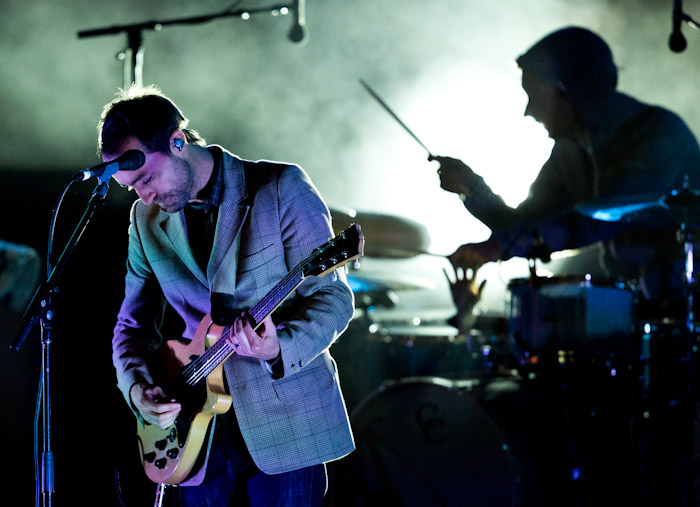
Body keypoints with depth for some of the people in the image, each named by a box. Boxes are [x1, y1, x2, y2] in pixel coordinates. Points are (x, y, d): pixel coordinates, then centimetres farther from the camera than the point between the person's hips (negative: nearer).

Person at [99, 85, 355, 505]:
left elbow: (332, 298, -9)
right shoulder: (147, 218, 8)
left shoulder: (280, 187, -7)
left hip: (286, 427, -4)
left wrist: (279, 349, -26)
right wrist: (137, 386, -6)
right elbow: (134, 324, 14)